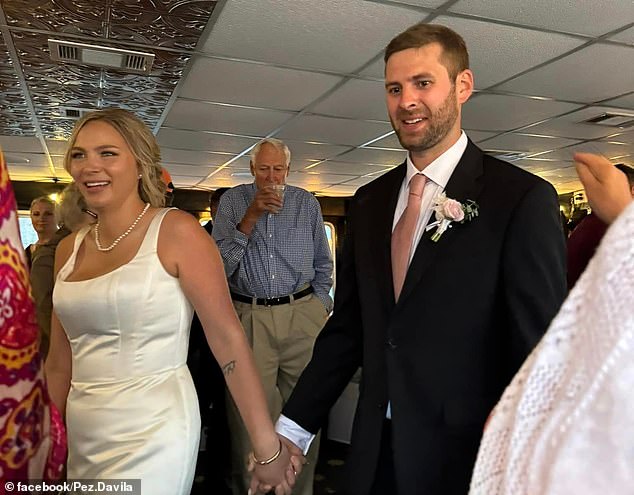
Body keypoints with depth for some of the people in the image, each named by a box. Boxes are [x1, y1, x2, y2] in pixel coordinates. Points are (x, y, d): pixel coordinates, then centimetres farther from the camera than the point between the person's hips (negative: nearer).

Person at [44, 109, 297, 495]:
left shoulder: (176, 232, -12)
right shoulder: (69, 249, 6)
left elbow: (228, 339, -15)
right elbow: (61, 361, 13)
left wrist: (268, 447, -14)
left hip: (152, 436, -6)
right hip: (82, 434, 6)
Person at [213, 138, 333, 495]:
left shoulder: (307, 203, 10)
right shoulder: (234, 201, 6)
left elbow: (323, 264, 18)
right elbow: (221, 264, -3)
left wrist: (320, 304, 7)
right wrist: (250, 217, -10)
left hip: (302, 315, 2)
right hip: (249, 317, -1)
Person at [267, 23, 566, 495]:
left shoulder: (523, 198, -12)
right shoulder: (368, 202, 3)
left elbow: (539, 349, -12)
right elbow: (347, 328, 4)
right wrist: (292, 428, 2)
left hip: (464, 457, -4)